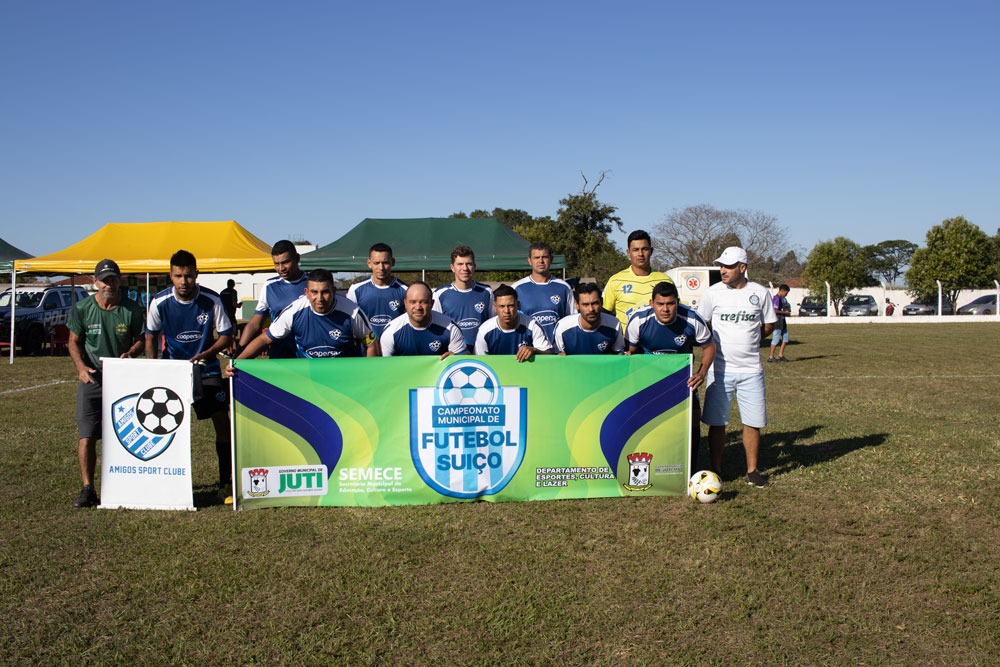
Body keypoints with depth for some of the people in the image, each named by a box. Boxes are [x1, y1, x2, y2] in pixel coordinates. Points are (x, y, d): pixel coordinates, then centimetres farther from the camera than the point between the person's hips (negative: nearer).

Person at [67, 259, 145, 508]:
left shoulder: (132, 309, -1)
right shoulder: (82, 308, -1)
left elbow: (140, 340, 6)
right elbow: (74, 342, 5)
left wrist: (130, 353, -15)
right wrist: (81, 366, -12)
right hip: (92, 378, 0)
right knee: (87, 436, -7)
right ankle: (88, 489, -1)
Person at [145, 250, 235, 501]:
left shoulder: (211, 300, -13)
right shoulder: (159, 303, -10)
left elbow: (226, 335, -4)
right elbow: (150, 337, 4)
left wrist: (206, 354, -20)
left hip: (207, 369, -1)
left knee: (222, 421, -8)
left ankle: (226, 483, 2)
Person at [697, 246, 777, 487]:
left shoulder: (760, 293, 0)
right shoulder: (713, 292, -1)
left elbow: (769, 326, 10)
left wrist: (744, 336, 2)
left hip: (751, 370, 1)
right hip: (720, 368, 0)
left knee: (753, 422, 5)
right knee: (717, 422, 2)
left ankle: (752, 470, 19)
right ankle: (716, 470, 14)